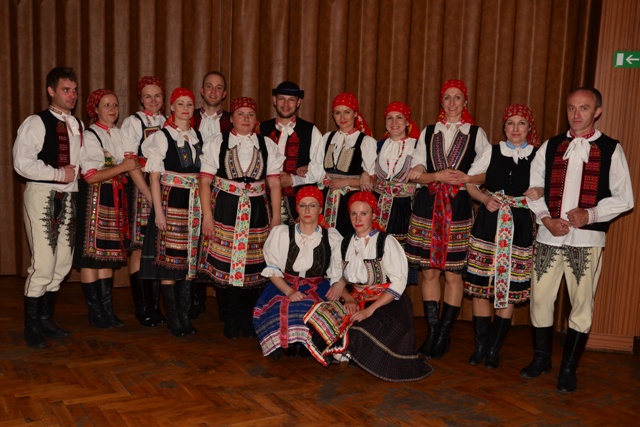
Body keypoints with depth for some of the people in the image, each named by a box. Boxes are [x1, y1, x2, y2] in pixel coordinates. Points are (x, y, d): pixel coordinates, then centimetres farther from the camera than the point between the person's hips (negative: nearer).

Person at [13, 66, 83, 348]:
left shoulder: (78, 126, 13)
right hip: (42, 195, -7)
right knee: (42, 264, -9)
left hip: (68, 198, 7)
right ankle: (31, 327, 6)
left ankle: (46, 320, 23)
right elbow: (22, 163, -15)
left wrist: (76, 172, 2)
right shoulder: (35, 123, -7)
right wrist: (58, 173, -13)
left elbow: (83, 160, 22)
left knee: (62, 263, 9)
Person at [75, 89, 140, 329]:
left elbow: (127, 165, 19)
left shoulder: (118, 134, 14)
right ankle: (95, 313, 6)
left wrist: (133, 163, -2)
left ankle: (107, 309, 14)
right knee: (91, 254, -2)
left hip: (115, 199, 7)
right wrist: (122, 167, -15)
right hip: (95, 198, -7)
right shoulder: (90, 136, -7)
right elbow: (91, 176, -15)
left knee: (108, 254, 9)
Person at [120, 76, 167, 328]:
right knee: (139, 248, -3)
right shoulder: (133, 123, 1)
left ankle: (155, 306, 13)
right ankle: (142, 309, 7)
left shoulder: (168, 123, 13)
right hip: (140, 188, -4)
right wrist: (149, 195, -12)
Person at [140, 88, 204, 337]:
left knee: (189, 258, 7)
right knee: (169, 258, -2)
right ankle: (173, 319, 7)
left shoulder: (198, 136, 12)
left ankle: (185, 314, 16)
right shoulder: (162, 136, -1)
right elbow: (154, 177, -4)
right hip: (171, 201, -4)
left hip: (194, 204, 5)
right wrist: (158, 211, -10)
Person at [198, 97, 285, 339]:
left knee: (254, 266, 2)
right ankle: (231, 318, 14)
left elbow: (274, 184, 8)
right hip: (225, 210, -1)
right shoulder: (216, 143, 6)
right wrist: (207, 216, -7)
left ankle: (247, 317, 18)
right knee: (224, 264, -2)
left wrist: (276, 217, 2)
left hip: (257, 212, 2)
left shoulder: (267, 146, 11)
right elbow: (205, 181, 1)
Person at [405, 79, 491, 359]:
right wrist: (437, 176, -10)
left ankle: (444, 334, 11)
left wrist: (465, 178, -13)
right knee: (429, 271, 3)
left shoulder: (476, 134, 8)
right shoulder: (428, 133, 12)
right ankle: (432, 332, 14)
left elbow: (486, 174, 4)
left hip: (459, 207, -2)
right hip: (428, 205, 2)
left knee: (453, 273, -1)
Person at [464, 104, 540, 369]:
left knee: (509, 290, 3)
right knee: (480, 286, 2)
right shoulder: (492, 152, 7)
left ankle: (494, 349, 16)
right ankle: (480, 346, 16)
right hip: (488, 225, 1)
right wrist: (485, 199, -6)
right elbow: (469, 183, 10)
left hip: (520, 229, -1)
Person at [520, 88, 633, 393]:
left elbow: (624, 198, 1)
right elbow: (533, 188, 9)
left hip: (587, 239, -2)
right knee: (540, 298, 7)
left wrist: (590, 214, -15)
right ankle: (541, 358, 25)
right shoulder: (550, 147, 10)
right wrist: (546, 218, -7)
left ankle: (569, 368, 17)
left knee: (582, 304, 3)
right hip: (548, 235, 2)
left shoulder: (611, 150, 3)